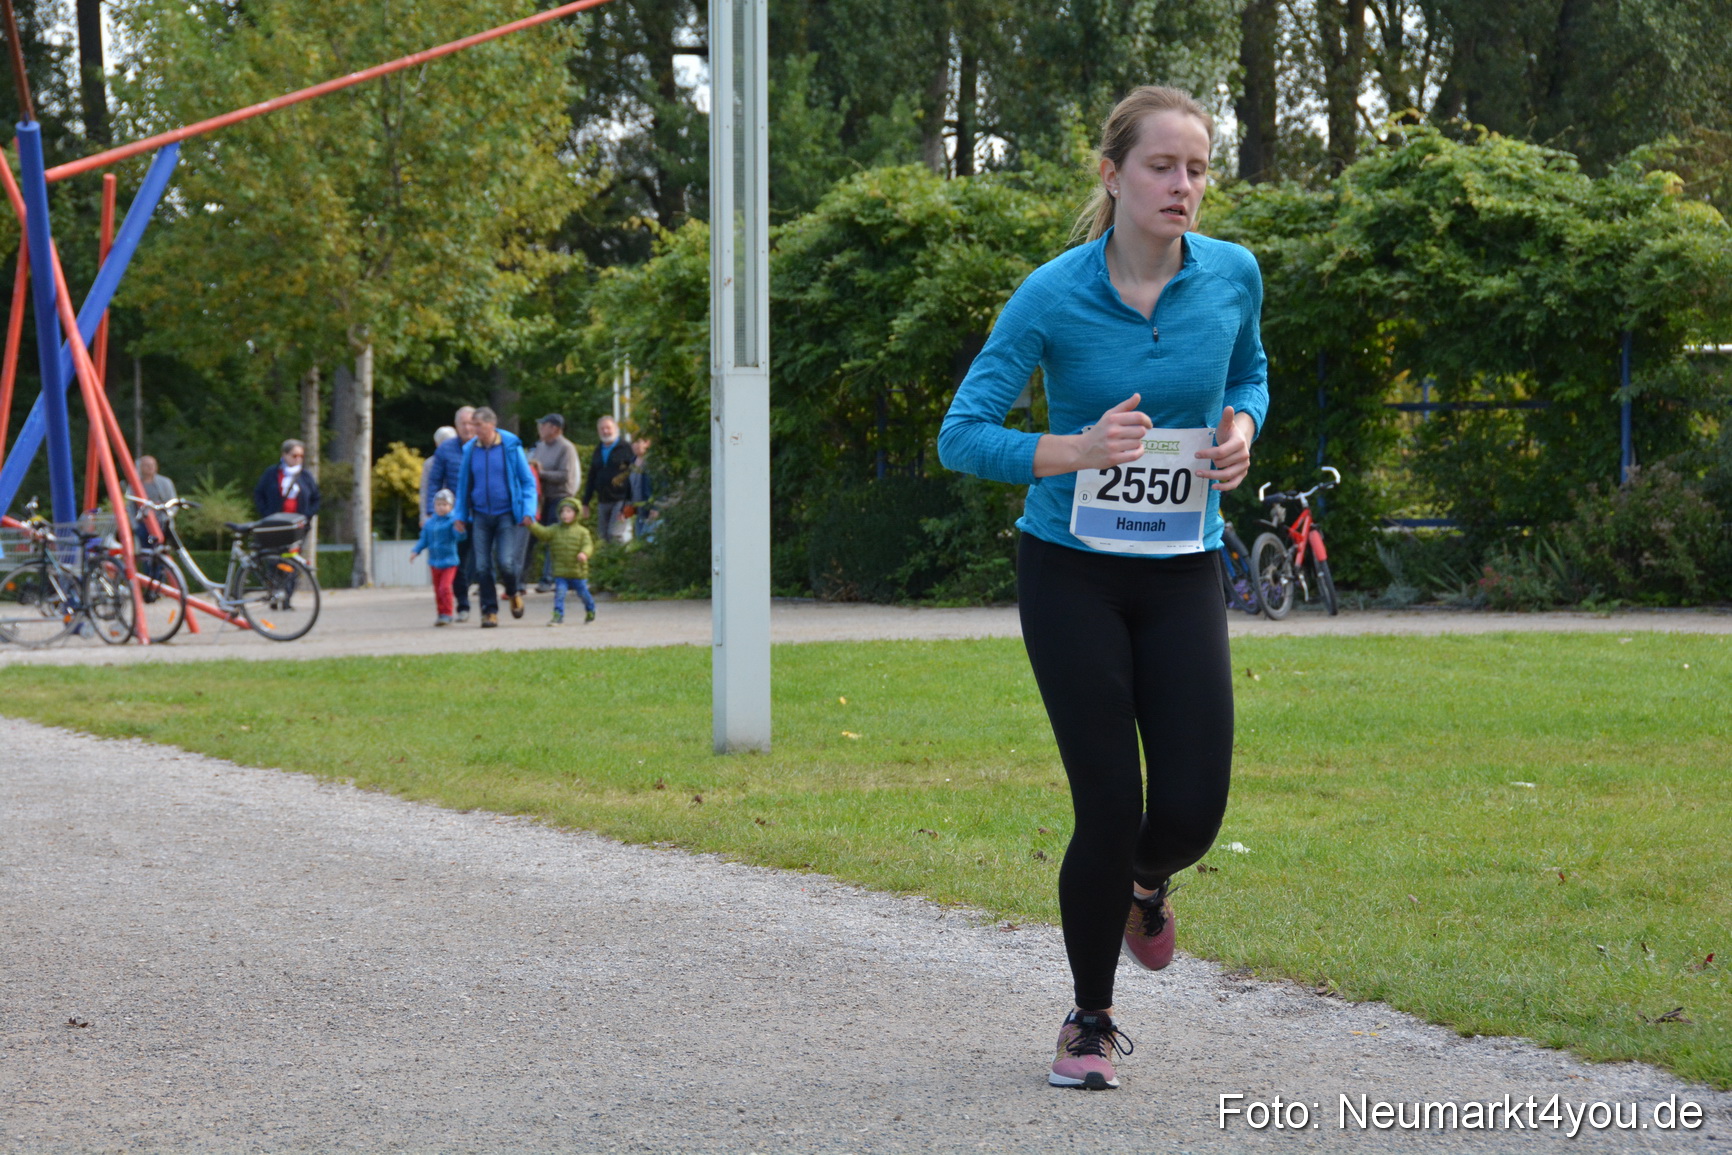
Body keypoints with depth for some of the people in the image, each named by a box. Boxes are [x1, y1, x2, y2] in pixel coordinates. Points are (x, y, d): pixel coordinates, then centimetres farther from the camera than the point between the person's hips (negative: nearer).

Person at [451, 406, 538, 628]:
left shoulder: (511, 447, -4)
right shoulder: (470, 450, 4)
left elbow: (528, 482, 2)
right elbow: (463, 485, 15)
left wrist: (528, 510, -8)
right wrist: (460, 514, 10)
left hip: (507, 514, -3)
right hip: (480, 516, 3)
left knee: (505, 562, -14)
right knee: (482, 567, -3)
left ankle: (514, 592, 17)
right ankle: (489, 611, 7)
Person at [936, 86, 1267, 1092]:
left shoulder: (1234, 276, -4)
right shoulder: (1053, 297, -14)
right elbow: (962, 435, -14)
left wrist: (1240, 432, -6)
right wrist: (1078, 451, -29)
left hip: (1182, 572, 3)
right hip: (1073, 571, -3)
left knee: (1195, 810, -6)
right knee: (1111, 807, -7)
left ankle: (1145, 883, 34)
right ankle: (1091, 1023, 16)